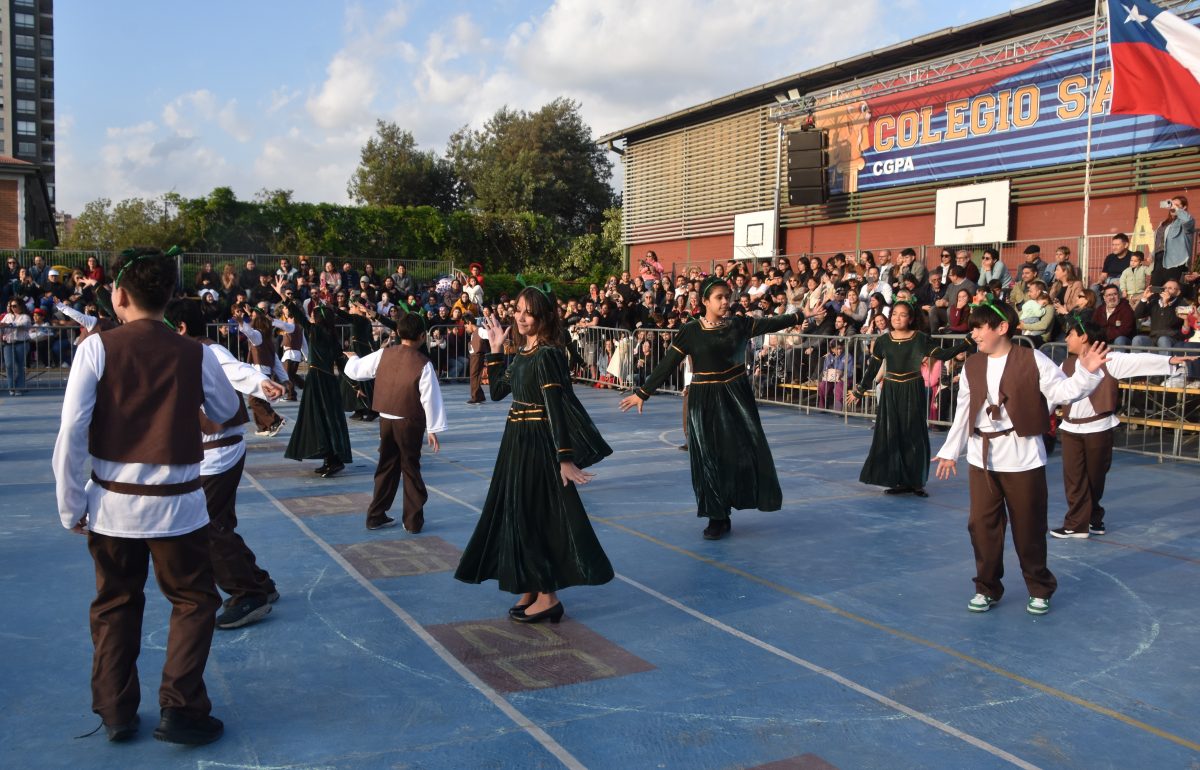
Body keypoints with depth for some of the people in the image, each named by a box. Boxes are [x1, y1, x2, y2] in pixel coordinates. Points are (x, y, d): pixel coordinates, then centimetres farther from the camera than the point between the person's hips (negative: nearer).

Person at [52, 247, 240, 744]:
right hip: (176, 504, -1)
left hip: (112, 503, 1)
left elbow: (71, 432, -11)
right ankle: (180, 711, 11)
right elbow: (226, 412, 11)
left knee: (115, 606, 19)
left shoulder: (97, 348, -8)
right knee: (194, 602, 15)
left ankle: (115, 713, 26)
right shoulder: (195, 354, -6)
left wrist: (70, 504, -1)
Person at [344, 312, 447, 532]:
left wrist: (352, 358, 29)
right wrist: (433, 429, -5)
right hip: (410, 423, -4)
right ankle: (413, 521, 11)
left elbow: (354, 371, 6)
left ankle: (376, 516, 22)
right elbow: (430, 398, -12)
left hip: (386, 419, 4)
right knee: (411, 469, 8)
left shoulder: (384, 354, -4)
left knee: (386, 467, 17)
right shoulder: (423, 364, -14)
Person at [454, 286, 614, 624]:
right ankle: (530, 590, 26)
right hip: (517, 440, 9)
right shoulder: (523, 352, 9)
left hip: (538, 443, -9)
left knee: (535, 515, -3)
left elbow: (558, 407, -22)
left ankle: (548, 596, 9)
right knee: (516, 513, 14)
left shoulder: (546, 355, -17)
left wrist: (565, 458, -26)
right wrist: (495, 350, 10)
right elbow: (497, 391, 16)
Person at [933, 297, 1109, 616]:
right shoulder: (971, 366, 6)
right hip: (982, 458, 4)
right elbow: (963, 413, 12)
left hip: (1023, 458, -4)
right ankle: (987, 588, 21)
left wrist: (1087, 372, -27)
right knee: (982, 524, 6)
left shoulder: (1032, 360, -7)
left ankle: (1040, 590, 25)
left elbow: (1062, 392, -10)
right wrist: (950, 451, 14)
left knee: (1028, 527, 6)